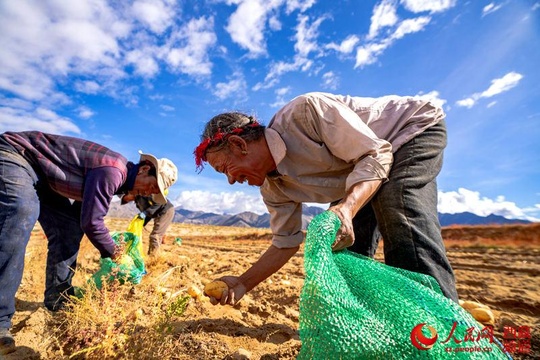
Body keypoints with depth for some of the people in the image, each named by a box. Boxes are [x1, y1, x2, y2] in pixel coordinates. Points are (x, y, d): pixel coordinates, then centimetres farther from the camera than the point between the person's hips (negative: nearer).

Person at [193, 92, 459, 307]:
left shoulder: (305, 111, -32)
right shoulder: (273, 189, -10)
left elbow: (376, 156, -31)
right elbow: (286, 243, -3)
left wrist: (347, 209, -48)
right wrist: (242, 284, -6)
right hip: (362, 171, 6)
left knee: (399, 211, -34)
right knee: (342, 243, -3)